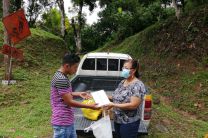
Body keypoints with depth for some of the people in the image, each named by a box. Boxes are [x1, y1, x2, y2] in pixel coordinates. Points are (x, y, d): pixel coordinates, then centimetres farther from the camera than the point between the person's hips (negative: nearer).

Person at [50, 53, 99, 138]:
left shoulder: (61, 76, 8)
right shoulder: (61, 79, -23)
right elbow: (69, 102, -21)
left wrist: (78, 94, 13)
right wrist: (90, 106, -14)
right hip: (62, 122, -10)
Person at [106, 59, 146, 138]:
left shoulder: (138, 85, -20)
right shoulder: (122, 82, 5)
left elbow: (133, 105, -27)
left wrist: (113, 105, -26)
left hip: (129, 122, -7)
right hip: (117, 120, 8)